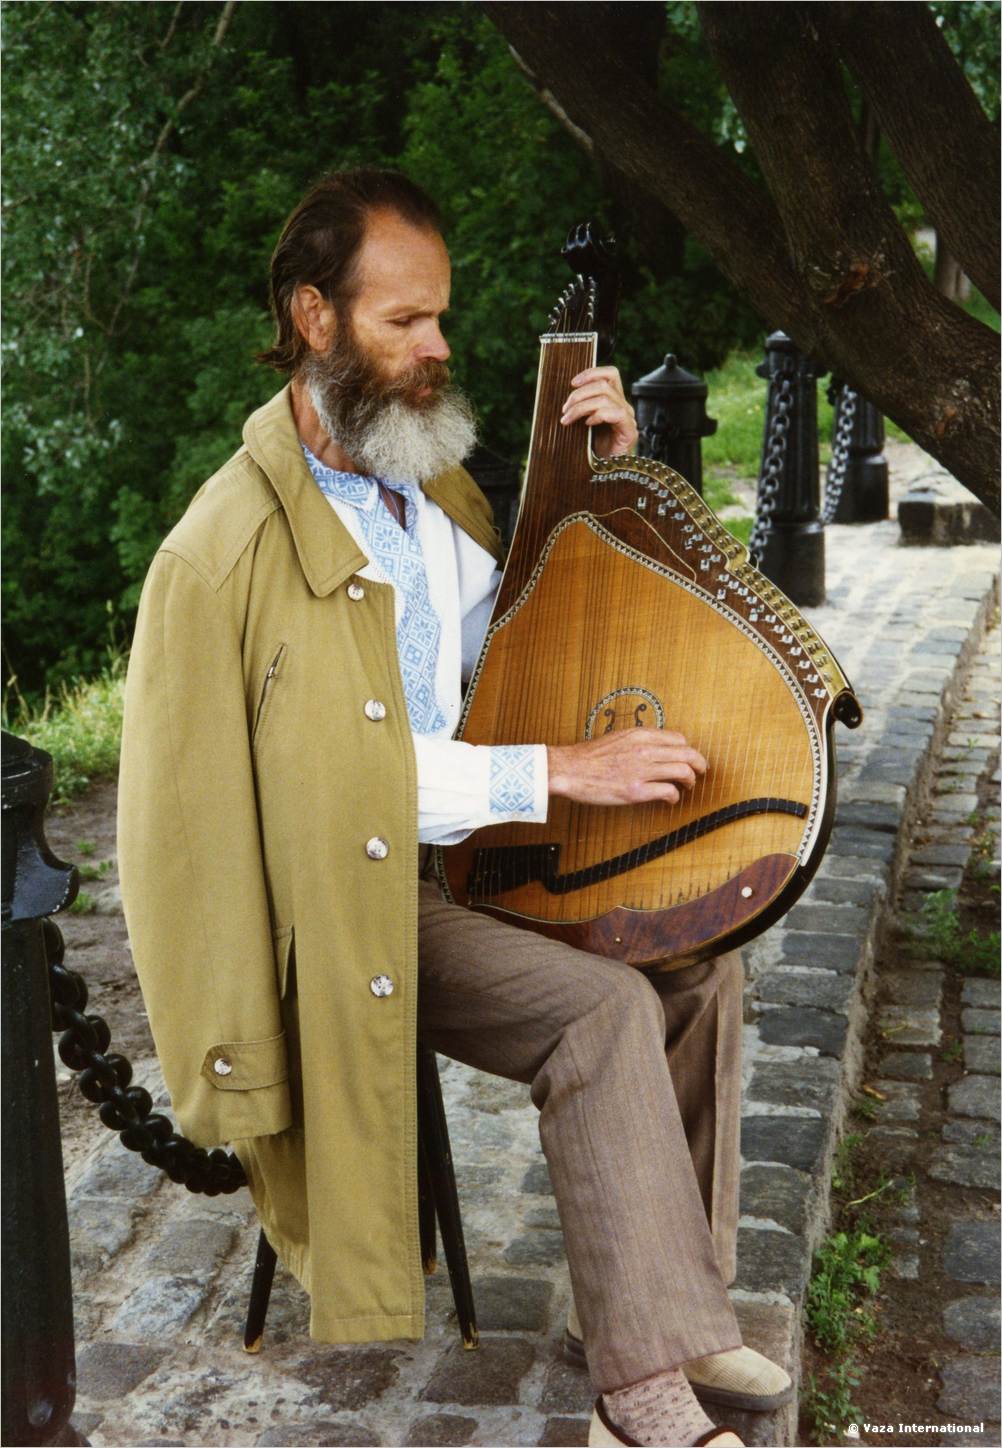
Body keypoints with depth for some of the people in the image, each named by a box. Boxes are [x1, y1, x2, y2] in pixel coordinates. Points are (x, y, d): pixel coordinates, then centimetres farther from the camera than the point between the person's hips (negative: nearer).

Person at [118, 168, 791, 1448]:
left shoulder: (435, 483, 8)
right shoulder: (233, 547, -18)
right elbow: (356, 779, -21)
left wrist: (603, 473, 6)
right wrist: (554, 771, -23)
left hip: (471, 852, 8)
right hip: (349, 906, -8)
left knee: (695, 956, -5)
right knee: (602, 1010, -24)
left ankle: (654, 1307, 7)